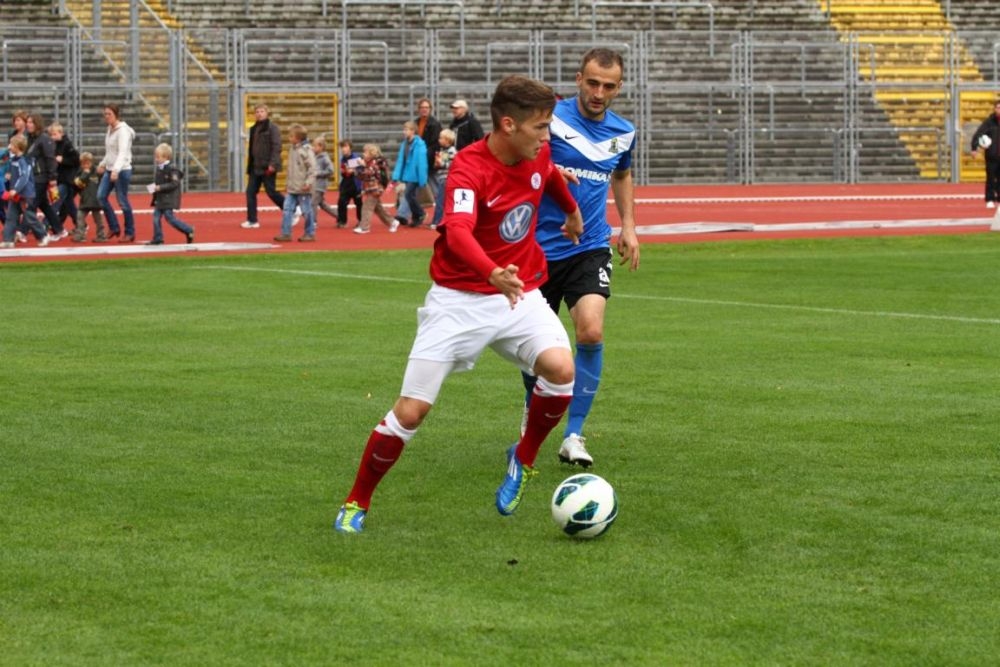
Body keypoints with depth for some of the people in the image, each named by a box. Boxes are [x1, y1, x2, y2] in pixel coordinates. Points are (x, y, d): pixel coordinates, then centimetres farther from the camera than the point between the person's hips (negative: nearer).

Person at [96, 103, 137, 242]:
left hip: (122, 170, -8)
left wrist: (116, 170, -35)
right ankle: (113, 227, 9)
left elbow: (123, 153, -25)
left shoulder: (123, 131, -14)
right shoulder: (110, 129, 11)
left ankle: (129, 233, 8)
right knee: (101, 196, 0)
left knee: (122, 201, -3)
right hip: (110, 169, 8)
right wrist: (103, 164, 31)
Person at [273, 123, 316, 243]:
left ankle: (310, 234, 11)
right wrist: (287, 182, 22)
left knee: (306, 211, 1)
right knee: (287, 210, 1)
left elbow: (312, 168, -15)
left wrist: (309, 182, -20)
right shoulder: (292, 149, 13)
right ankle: (286, 234, 3)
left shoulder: (307, 150, -12)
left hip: (303, 188, -8)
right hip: (292, 188, 8)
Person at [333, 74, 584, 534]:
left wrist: (573, 211, 40)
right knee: (410, 411, -7)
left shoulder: (537, 156, -4)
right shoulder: (469, 169, -23)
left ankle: (524, 459, 3)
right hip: (460, 300, -4)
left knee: (561, 368, -24)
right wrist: (494, 275, -58)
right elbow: (458, 232, -40)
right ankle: (357, 503, 15)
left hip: (521, 293, 4)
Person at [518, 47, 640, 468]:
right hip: (539, 247, -2)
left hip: (590, 248, 2)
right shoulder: (551, 118, -9)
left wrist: (628, 224, 17)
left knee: (591, 332, -19)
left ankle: (573, 435, -10)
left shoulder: (624, 133, 6)